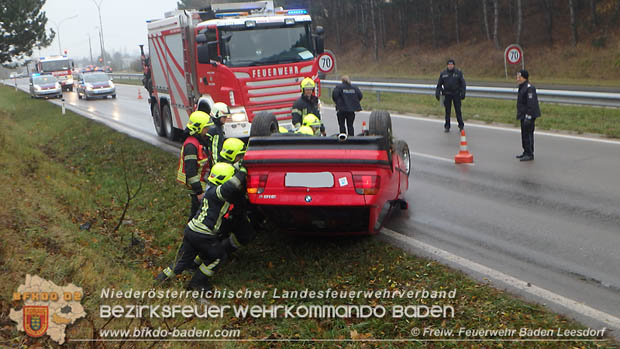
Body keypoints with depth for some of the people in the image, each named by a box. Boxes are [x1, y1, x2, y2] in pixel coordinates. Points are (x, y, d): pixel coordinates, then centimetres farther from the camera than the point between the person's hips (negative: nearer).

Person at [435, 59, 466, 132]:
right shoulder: (443, 73, 5)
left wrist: (463, 93, -7)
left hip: (456, 95, -1)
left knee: (458, 110, 1)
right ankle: (447, 126, 14)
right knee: (447, 111, 6)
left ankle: (461, 126, 11)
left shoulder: (459, 73, 1)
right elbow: (439, 84, 9)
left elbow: (462, 84, 1)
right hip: (447, 95, 1)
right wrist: (437, 93, 0)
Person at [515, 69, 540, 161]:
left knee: (528, 134, -9)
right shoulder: (522, 87, 15)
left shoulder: (529, 88, -18)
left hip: (529, 115, -11)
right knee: (524, 134, 16)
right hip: (523, 115, 11)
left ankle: (530, 155, -5)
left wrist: (528, 117, -25)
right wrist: (520, 114, 24)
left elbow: (531, 104, -23)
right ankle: (526, 152, 26)